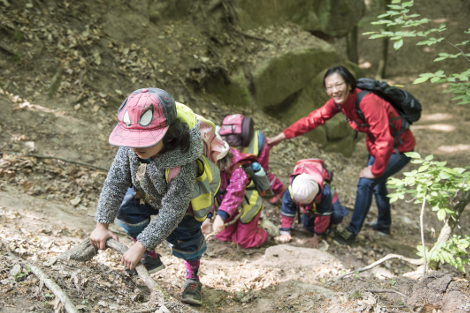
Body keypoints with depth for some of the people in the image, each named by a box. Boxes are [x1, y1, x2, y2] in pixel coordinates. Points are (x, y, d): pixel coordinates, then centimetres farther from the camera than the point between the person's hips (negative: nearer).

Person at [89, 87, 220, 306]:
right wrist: (102, 225, -25)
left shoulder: (183, 164, -47)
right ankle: (150, 258, 9)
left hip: (185, 201, -5)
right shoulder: (130, 147, -32)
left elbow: (171, 212, -42)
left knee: (184, 238, -13)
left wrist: (140, 245, -40)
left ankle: (192, 277, 21)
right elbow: (115, 182, -23)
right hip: (149, 193, 5)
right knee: (127, 209, -15)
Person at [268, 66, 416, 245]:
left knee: (366, 183, -15)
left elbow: (385, 142, -36)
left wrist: (375, 170, -23)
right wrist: (283, 136, -10)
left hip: (399, 148, -9)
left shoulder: (368, 102, -37)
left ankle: (352, 231, 2)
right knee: (377, 183, 24)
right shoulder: (339, 101, -12)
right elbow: (314, 119, -6)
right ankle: (384, 224, 48)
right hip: (377, 145, 9)